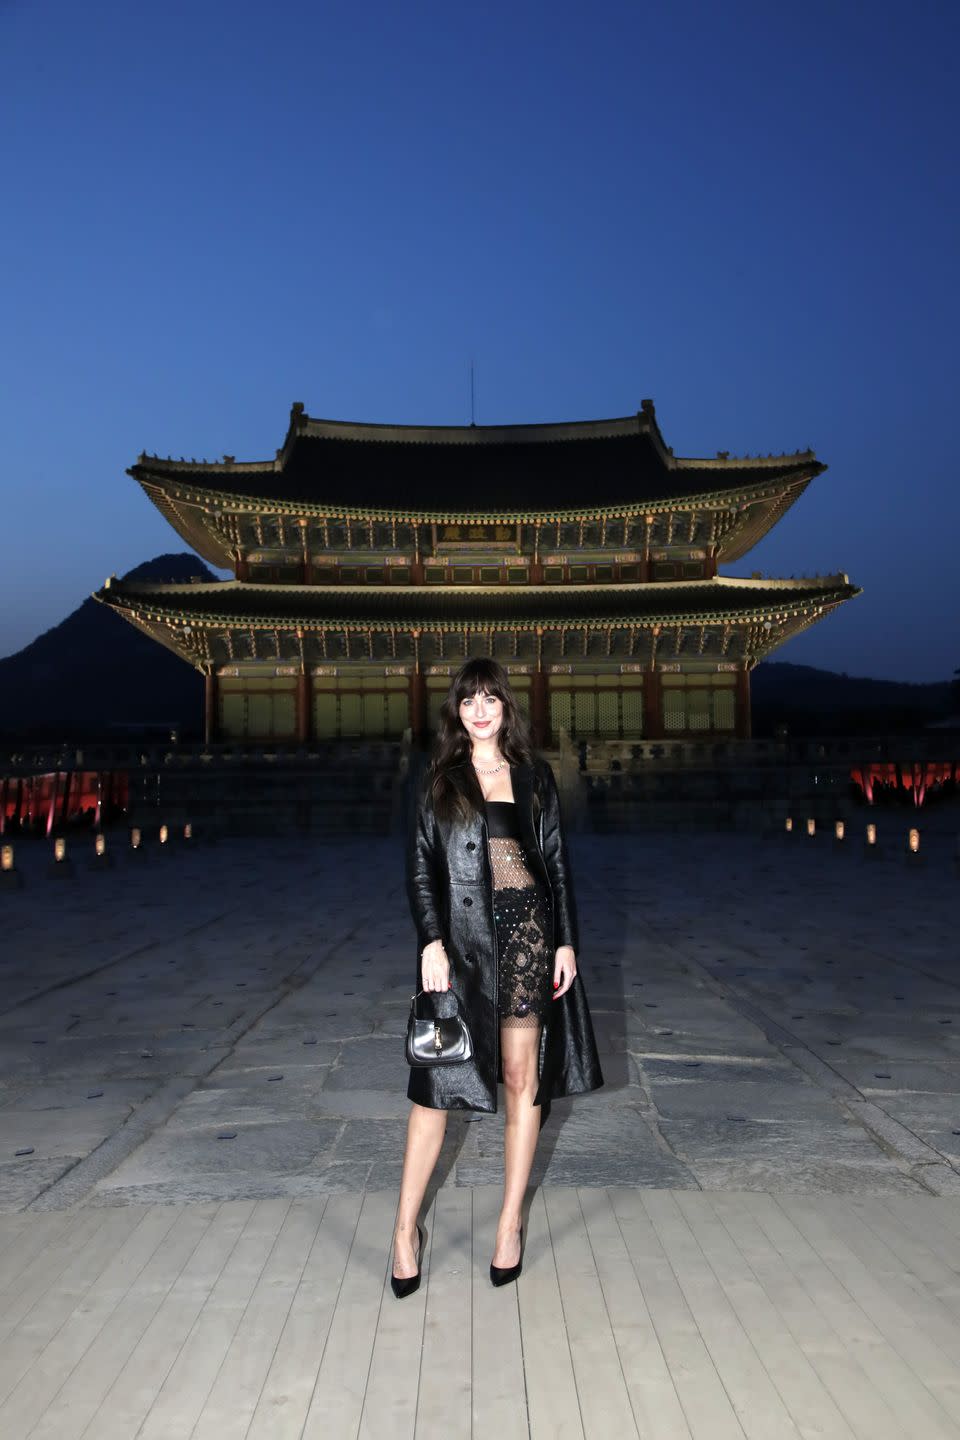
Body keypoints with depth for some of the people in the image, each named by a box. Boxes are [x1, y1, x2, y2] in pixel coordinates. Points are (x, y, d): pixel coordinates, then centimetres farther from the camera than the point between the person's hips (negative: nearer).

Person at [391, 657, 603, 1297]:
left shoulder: (534, 775, 8)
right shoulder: (441, 779, 6)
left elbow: (557, 861, 9)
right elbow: (421, 865, 1)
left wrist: (567, 941, 2)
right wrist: (432, 942, -9)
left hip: (526, 930, 1)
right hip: (460, 935, -1)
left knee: (522, 1077, 4)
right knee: (439, 1078, 0)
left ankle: (511, 1222, 18)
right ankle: (407, 1227, 13)